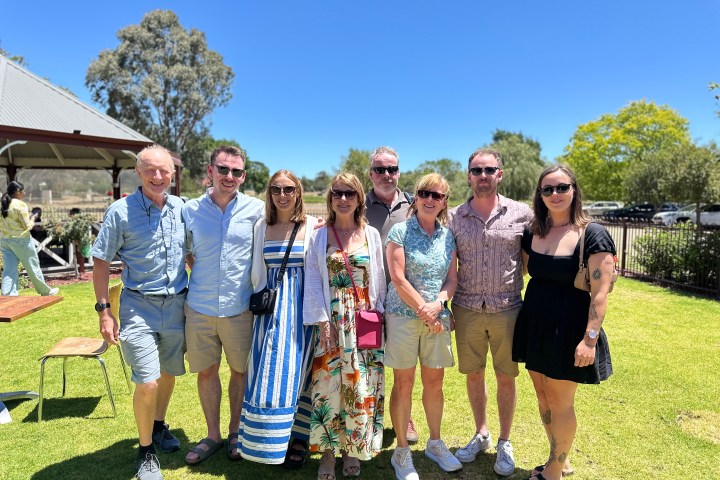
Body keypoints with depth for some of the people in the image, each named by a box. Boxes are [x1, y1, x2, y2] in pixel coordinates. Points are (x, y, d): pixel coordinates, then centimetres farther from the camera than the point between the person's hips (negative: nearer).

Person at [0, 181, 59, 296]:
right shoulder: (20, 205, -14)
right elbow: (27, 226, -14)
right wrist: (32, 219, 3)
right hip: (20, 239, -6)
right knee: (32, 266, 7)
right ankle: (45, 291, 22)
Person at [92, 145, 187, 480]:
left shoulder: (181, 208, 1)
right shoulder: (120, 211, -8)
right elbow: (101, 261, -3)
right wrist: (104, 311, -7)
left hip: (177, 304, 4)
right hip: (139, 306, -4)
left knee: (169, 373, 17)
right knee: (147, 383, -7)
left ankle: (159, 425, 43)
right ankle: (146, 451, 16)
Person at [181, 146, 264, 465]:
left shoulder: (256, 210, -4)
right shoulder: (190, 210, 1)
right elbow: (186, 253, 13)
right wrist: (202, 275, 2)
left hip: (240, 307, -1)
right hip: (199, 307, 2)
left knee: (240, 370, 12)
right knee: (205, 371, 13)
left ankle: (235, 432, 34)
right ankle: (212, 435, 33)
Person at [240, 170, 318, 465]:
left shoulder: (313, 226, -3)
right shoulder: (261, 227, 7)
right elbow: (257, 272, 12)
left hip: (302, 308, -3)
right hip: (271, 308, 3)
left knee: (296, 372, 3)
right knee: (268, 373, 7)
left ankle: (298, 438, 21)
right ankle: (269, 440, 25)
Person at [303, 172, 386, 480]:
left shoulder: (372, 235, 5)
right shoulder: (319, 237, 3)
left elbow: (380, 279, 6)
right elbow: (313, 282, -1)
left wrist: (379, 314, 2)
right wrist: (322, 322, -7)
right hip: (332, 321, -1)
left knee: (361, 385, 6)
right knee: (328, 383, 3)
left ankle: (352, 448, 26)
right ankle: (327, 450, 21)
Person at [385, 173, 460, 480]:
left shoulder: (447, 235, 8)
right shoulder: (400, 231, -6)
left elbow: (453, 278, 7)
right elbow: (398, 279, -11)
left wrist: (438, 303, -12)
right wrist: (425, 313, -12)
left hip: (437, 317, 4)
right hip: (404, 315, -4)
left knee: (435, 382, 13)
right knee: (403, 384, 4)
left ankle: (435, 444, 34)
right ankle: (401, 452, 22)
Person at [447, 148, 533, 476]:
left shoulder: (522, 214, -3)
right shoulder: (454, 217, 1)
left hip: (507, 309, -1)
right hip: (467, 310, 2)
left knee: (506, 378, 11)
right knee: (473, 375, 14)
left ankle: (505, 443, 33)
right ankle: (481, 434, 37)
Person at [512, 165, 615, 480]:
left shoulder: (592, 234, -12)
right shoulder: (532, 233, 4)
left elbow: (600, 292, -15)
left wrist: (590, 339, -19)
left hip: (568, 330, -6)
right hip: (535, 326, 6)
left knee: (560, 403, 8)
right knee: (543, 397, 17)